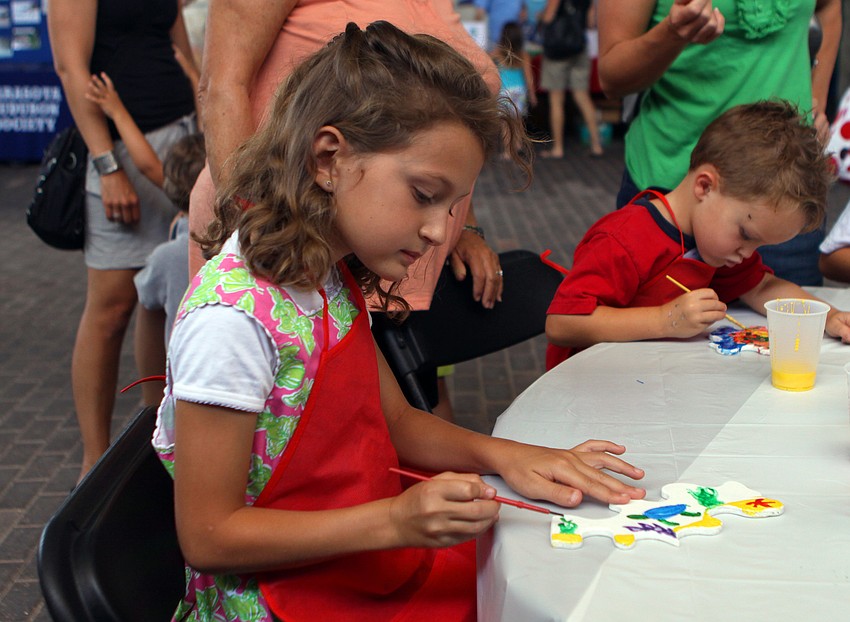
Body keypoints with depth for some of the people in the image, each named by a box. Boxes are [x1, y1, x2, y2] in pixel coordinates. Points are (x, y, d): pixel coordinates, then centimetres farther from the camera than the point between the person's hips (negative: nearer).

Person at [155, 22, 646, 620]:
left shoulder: (333, 278, 2)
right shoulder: (233, 315, -25)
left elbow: (395, 419, 14)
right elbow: (208, 537, -20)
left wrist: (499, 454, -4)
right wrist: (394, 520, -27)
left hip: (372, 564, 8)